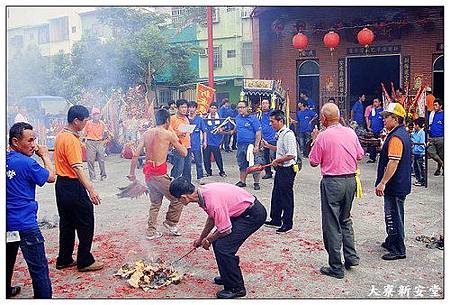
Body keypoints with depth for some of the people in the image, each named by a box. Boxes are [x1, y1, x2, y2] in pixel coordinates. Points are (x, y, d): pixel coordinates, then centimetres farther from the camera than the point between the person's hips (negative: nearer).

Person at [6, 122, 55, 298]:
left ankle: (6, 292, 45)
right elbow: (51, 177, -4)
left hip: (6, 223, 8)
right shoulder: (27, 163, -17)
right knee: (39, 268, -2)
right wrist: (45, 156, 7)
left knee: (7, 261, 27)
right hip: (25, 224, -8)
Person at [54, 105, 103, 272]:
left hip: (61, 184, 10)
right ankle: (85, 261, 10)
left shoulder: (60, 135, 9)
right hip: (73, 186, -10)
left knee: (66, 224, 17)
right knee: (85, 224, 2)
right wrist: (91, 189, -33)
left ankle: (64, 259, 26)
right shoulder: (72, 140, -20)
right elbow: (77, 167, -29)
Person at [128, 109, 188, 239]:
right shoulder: (169, 134, -8)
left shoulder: (147, 133, 9)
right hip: (159, 173, -7)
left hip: (148, 171, 7)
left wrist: (132, 173, 15)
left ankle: (151, 231, 21)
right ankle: (170, 222, 16)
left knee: (155, 202, 20)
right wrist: (176, 140, 14)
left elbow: (135, 155, 7)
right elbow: (184, 153, -2)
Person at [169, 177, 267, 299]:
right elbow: (212, 218, 16)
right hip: (243, 212, 9)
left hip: (254, 214, -9)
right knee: (217, 242, 11)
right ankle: (227, 276, 29)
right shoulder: (202, 191, -1)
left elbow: (226, 229, -21)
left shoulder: (212, 200, -30)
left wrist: (208, 240, -3)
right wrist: (201, 238, 26)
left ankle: (236, 288, 3)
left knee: (223, 247, -12)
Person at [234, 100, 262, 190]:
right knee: (242, 164, 15)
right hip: (240, 145, 6)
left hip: (251, 144, -6)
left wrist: (256, 146, -17)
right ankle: (242, 181, 26)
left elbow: (258, 133, -12)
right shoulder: (238, 117, 10)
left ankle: (256, 183, 8)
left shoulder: (253, 118, -9)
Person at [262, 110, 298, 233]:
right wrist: (268, 146, 16)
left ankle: (287, 223, 15)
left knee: (286, 196, 2)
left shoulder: (288, 134, -20)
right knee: (276, 194, 18)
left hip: (287, 169, -10)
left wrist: (277, 160, -16)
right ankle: (276, 220, 32)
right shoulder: (280, 134, 10)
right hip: (280, 168, 10)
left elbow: (291, 155, -26)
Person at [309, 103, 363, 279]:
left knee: (332, 224, 3)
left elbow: (313, 162, -4)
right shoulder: (351, 132, 2)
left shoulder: (323, 136, -13)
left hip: (332, 182, -6)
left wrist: (315, 140, 5)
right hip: (351, 180, 6)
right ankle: (351, 257, 25)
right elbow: (360, 155, 12)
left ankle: (336, 268, 9)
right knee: (345, 219, 23)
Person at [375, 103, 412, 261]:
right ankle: (391, 242, 34)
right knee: (393, 215, 21)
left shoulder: (396, 137, -21)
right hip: (400, 184, 11)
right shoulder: (403, 133, 13)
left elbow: (393, 162, -28)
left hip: (395, 186, -11)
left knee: (393, 217, -2)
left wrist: (382, 183, -26)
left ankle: (398, 250, 7)